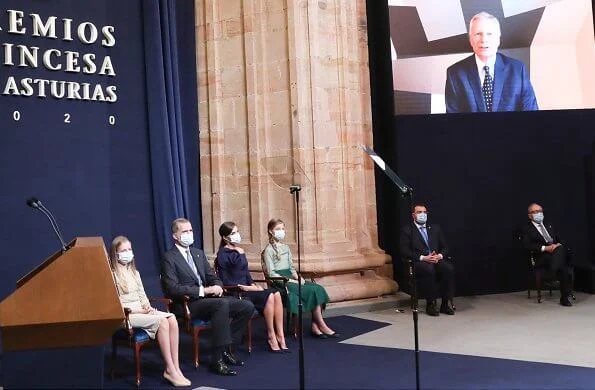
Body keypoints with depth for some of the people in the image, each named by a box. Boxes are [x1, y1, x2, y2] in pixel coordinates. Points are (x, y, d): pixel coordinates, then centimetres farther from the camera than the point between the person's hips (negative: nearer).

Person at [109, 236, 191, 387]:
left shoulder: (134, 272, 20)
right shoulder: (111, 275, -4)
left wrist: (147, 307, -2)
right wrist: (139, 310, -15)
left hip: (142, 311, 7)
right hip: (125, 315, -7)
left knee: (172, 319, -22)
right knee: (162, 321, -30)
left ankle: (176, 368, -24)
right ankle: (170, 369, -24)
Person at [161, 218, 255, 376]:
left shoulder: (199, 253, 19)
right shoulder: (169, 258, -5)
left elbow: (212, 277, 20)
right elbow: (173, 288, -15)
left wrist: (217, 286, -6)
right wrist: (203, 291, -20)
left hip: (207, 297, 8)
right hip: (187, 305, -7)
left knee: (247, 306, -9)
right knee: (222, 304, -35)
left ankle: (226, 348, 1)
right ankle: (217, 360, -31)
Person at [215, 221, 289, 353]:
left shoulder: (238, 251, 17)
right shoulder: (223, 254, -7)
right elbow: (225, 282, -14)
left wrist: (253, 285, 3)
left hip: (245, 288, 7)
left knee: (276, 294, -17)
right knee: (268, 296, -26)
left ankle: (280, 336, -18)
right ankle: (271, 337, -14)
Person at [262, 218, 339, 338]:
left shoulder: (286, 248, 19)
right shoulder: (269, 250, -4)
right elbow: (271, 273, -11)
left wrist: (298, 278, 0)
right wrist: (290, 281, -17)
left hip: (291, 280, 7)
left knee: (318, 288, -17)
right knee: (313, 291, -23)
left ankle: (315, 326, -19)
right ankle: (322, 326, -12)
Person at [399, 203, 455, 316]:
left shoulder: (435, 228, 22)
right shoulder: (407, 230, 8)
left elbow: (445, 247, 18)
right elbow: (405, 251, -4)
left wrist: (439, 256, -6)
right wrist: (423, 258, -16)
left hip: (436, 260, 4)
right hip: (418, 262, -4)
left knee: (449, 268, -28)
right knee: (429, 269, -37)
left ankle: (446, 304, -20)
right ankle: (431, 304, -25)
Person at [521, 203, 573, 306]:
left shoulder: (549, 226, 28)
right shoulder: (527, 229, 9)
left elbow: (559, 240, 21)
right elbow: (527, 245, -7)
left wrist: (558, 245, -4)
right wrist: (545, 248, -18)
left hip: (558, 252, 4)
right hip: (542, 257, -4)